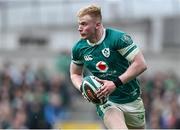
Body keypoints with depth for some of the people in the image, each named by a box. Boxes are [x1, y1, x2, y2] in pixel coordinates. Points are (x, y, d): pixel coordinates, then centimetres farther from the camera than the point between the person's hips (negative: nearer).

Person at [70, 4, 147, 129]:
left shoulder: (118, 38, -17)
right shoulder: (79, 48, -3)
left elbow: (141, 64, -20)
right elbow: (75, 74, 14)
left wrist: (116, 83, -26)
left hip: (132, 99, 0)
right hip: (106, 100, 0)